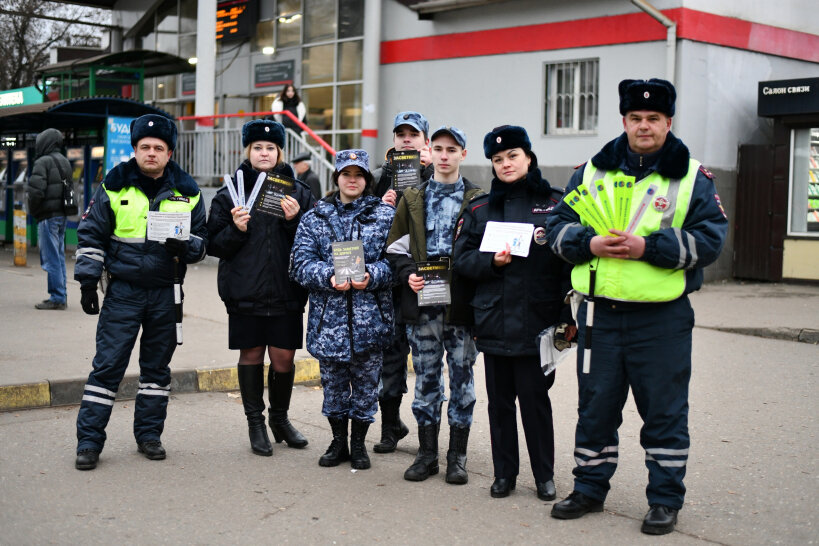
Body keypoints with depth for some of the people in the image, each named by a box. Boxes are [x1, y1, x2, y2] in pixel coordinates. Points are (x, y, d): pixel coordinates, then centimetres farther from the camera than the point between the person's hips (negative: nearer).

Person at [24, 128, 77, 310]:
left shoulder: (43, 162, -11)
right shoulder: (65, 162, 16)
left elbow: (35, 191, -19)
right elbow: (71, 189, 19)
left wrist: (34, 210, -3)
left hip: (48, 216, -9)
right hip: (62, 215, 9)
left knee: (51, 259, -6)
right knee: (59, 256, 13)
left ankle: (57, 298, -6)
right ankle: (61, 296, 17)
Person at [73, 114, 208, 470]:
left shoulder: (186, 191, 5)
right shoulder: (114, 186, 0)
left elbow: (201, 241, 8)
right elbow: (91, 236, 4)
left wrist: (184, 246, -15)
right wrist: (88, 282, -2)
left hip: (165, 293, 2)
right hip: (123, 290, -2)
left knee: (157, 367, 10)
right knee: (108, 364, -4)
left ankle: (149, 434, 22)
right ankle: (89, 440, 3)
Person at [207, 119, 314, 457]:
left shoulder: (298, 193, 7)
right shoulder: (230, 192, 4)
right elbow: (214, 245, 3)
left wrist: (295, 221, -11)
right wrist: (236, 230, -15)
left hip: (286, 290, 1)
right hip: (245, 290, -1)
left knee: (284, 357, 4)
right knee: (251, 354, 6)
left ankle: (280, 418, 26)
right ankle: (255, 423, 20)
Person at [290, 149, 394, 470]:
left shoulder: (385, 216, 4)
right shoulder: (315, 217, 7)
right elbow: (301, 263, -1)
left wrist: (371, 275, -20)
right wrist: (329, 277, -18)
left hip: (369, 318, -1)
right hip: (328, 317, 1)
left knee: (366, 384, 7)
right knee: (333, 383, 11)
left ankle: (358, 444, 24)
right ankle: (338, 442, 29)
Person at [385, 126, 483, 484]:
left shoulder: (477, 199, 5)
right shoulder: (413, 198, 13)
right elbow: (395, 246, 12)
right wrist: (408, 275, -5)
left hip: (462, 303, -2)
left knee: (462, 378, 4)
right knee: (426, 378, 7)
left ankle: (457, 456, 14)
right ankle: (427, 453, 18)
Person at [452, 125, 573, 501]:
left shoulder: (555, 203, 4)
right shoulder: (479, 209, 11)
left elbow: (571, 260, 2)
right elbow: (462, 258, 8)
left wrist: (567, 315, -6)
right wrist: (491, 261, -12)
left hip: (537, 321, -2)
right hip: (493, 322, 3)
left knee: (535, 397, 2)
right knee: (499, 399, 9)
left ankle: (544, 476, 17)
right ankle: (504, 473, 22)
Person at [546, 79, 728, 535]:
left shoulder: (692, 177, 1)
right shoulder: (593, 171, 9)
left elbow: (709, 239, -7)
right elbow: (560, 226, 8)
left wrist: (648, 246, -18)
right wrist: (588, 244, -13)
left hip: (662, 317, -3)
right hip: (599, 313, 3)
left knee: (664, 412, 5)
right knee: (595, 407, 13)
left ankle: (666, 499, 19)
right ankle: (590, 489, 28)